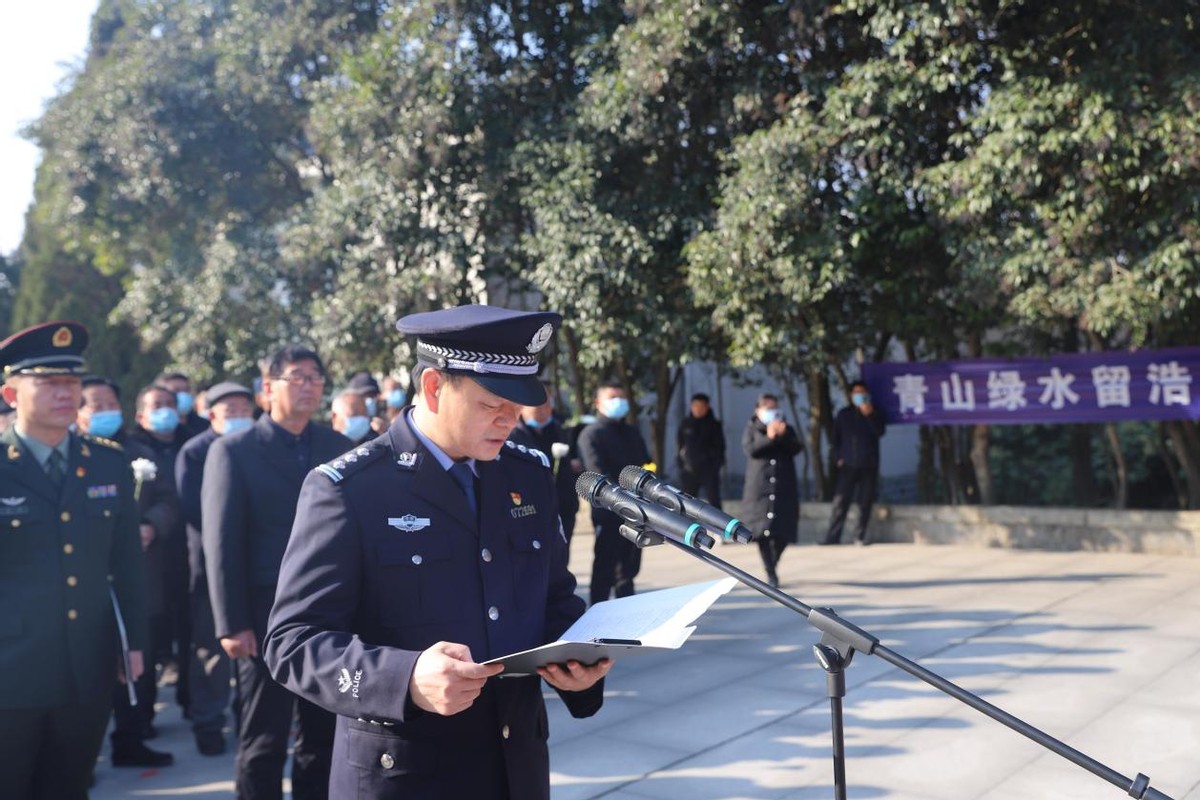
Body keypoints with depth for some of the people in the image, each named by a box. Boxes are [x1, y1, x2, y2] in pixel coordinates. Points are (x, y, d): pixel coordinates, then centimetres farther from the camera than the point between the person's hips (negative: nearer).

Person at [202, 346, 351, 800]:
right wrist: (232, 624, -12)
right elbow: (222, 543, -6)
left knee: (325, 738, 13)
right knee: (262, 743, 8)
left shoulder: (339, 448, 7)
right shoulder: (234, 450, -2)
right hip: (266, 617, -3)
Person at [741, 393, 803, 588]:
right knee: (762, 531, -9)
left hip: (785, 487, 3)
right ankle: (771, 573, -4)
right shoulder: (751, 429, 9)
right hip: (760, 487, -2)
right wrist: (768, 437, -19)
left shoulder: (787, 429, 16)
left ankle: (773, 564, 25)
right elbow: (750, 449, -9)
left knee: (783, 531, 0)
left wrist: (783, 436, -15)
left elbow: (797, 448, 0)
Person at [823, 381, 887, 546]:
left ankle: (860, 536, 8)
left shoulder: (874, 413, 11)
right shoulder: (843, 414, 13)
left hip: (869, 465, 1)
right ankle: (832, 538, -8)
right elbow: (835, 438, 13)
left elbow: (880, 432, -6)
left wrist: (869, 415, -16)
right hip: (848, 465, 0)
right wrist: (838, 457, 0)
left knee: (865, 503, 0)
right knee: (840, 502, -7)